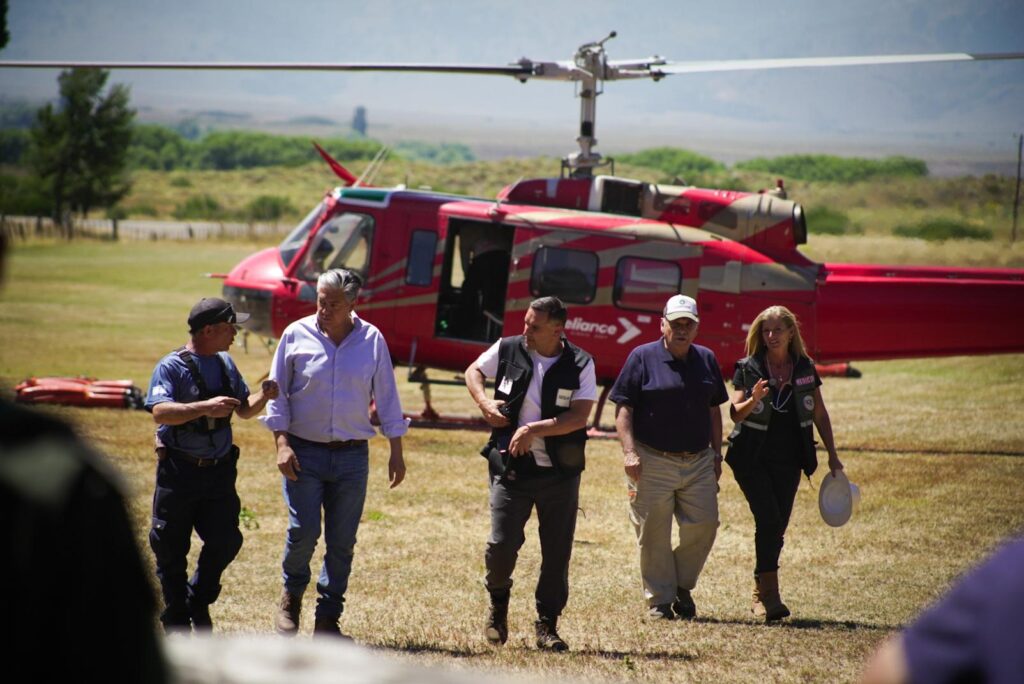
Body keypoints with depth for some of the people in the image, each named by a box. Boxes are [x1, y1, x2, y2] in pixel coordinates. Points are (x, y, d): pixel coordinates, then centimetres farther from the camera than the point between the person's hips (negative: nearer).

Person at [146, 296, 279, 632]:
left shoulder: (225, 364, 11)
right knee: (171, 550, 3)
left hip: (219, 471, 5)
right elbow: (160, 412, -26)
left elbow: (244, 409, 20)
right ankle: (176, 620, 18)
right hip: (179, 472, -5)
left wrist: (264, 397, -2)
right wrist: (206, 407, -36)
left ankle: (198, 602, 23)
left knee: (226, 541, 0)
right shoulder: (172, 366, -11)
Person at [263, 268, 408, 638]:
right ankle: (291, 598, 16)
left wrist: (396, 452, 6)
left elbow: (387, 399, 8)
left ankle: (327, 619, 11)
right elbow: (277, 394, 4)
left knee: (342, 541, 2)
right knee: (304, 530, -11)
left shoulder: (372, 340, 2)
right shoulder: (296, 335, 0)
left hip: (352, 456, 1)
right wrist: (282, 444, -6)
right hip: (305, 452, -1)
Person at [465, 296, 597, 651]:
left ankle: (547, 626, 17)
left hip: (560, 472, 0)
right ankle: (498, 603, 21)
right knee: (501, 545, -8)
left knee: (557, 554, 3)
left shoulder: (580, 365, -6)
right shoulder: (508, 349, -1)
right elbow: (473, 371, 17)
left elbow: (579, 416, -14)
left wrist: (535, 429, -23)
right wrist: (484, 402, -2)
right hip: (512, 468, 0)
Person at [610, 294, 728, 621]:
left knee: (704, 524, -3)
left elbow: (713, 410, 19)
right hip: (653, 462, -4)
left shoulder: (706, 359, 12)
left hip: (698, 461, 4)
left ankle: (682, 586, 18)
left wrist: (717, 453, 14)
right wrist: (629, 452, -15)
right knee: (654, 534, 0)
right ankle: (660, 599, 10)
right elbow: (623, 408, -5)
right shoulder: (642, 358, -1)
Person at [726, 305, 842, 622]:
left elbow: (820, 414, 11)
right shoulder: (748, 368, -3)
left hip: (788, 461, 3)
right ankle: (769, 595, -16)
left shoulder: (805, 369, 4)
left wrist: (832, 455, 9)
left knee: (776, 527, 5)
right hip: (752, 459, -3)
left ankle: (761, 594, 17)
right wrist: (753, 400, -29)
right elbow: (735, 414, -9)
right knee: (769, 521, -17)